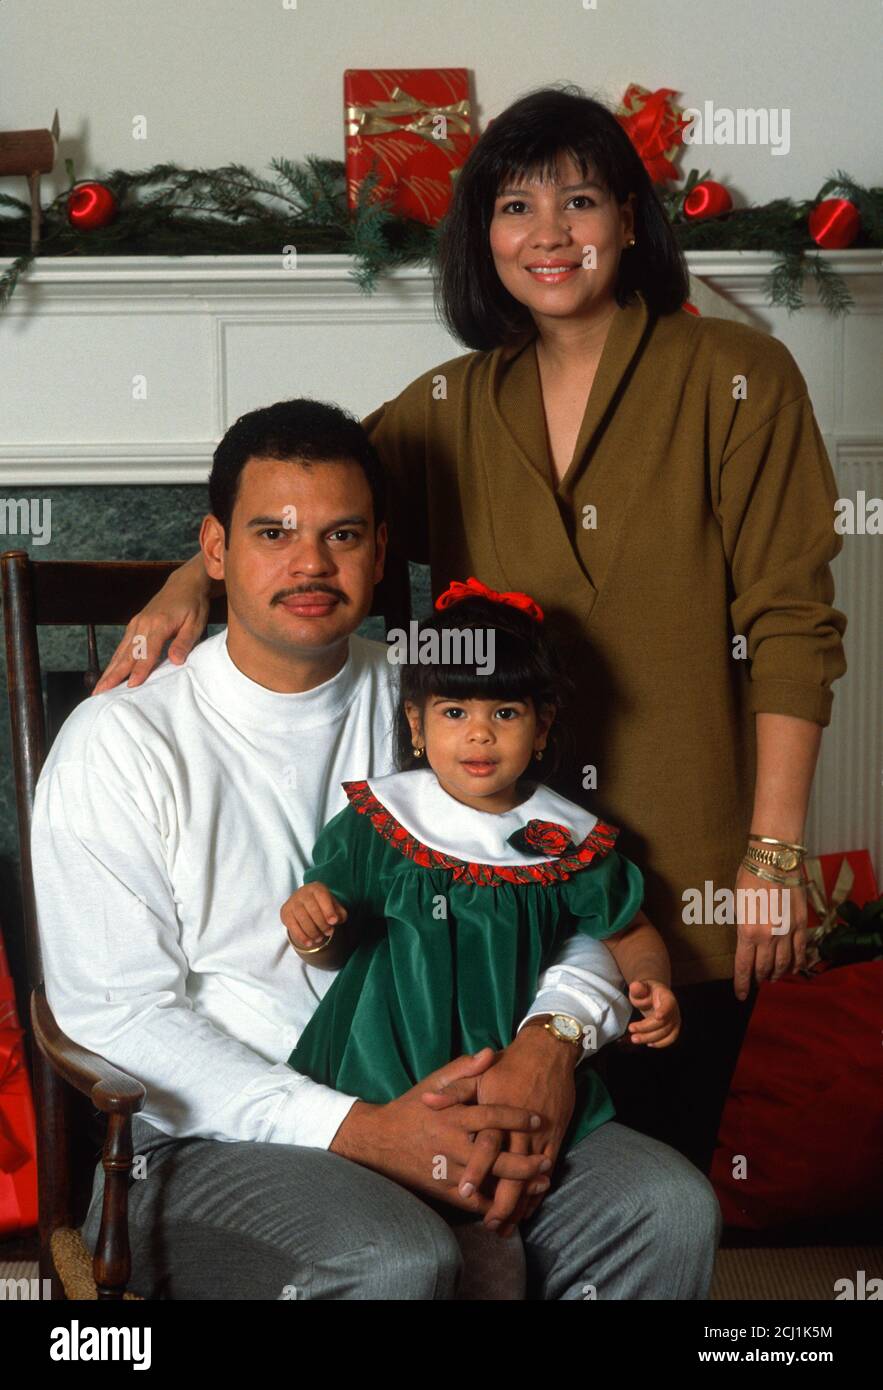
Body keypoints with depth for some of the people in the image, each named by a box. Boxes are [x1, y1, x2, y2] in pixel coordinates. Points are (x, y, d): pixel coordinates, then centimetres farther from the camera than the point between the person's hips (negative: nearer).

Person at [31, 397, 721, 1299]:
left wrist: (552, 1037, -14)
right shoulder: (120, 742, -4)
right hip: (209, 1142, -5)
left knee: (670, 1207, -17)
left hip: (423, 1103, 5)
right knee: (397, 1260, -34)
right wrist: (356, 1131, -20)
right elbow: (117, 1016, -11)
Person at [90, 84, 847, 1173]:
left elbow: (790, 625, -7)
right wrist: (193, 579, -14)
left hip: (685, 876, -3)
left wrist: (776, 850, -11)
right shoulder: (454, 409, 9)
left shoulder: (734, 378, -4)